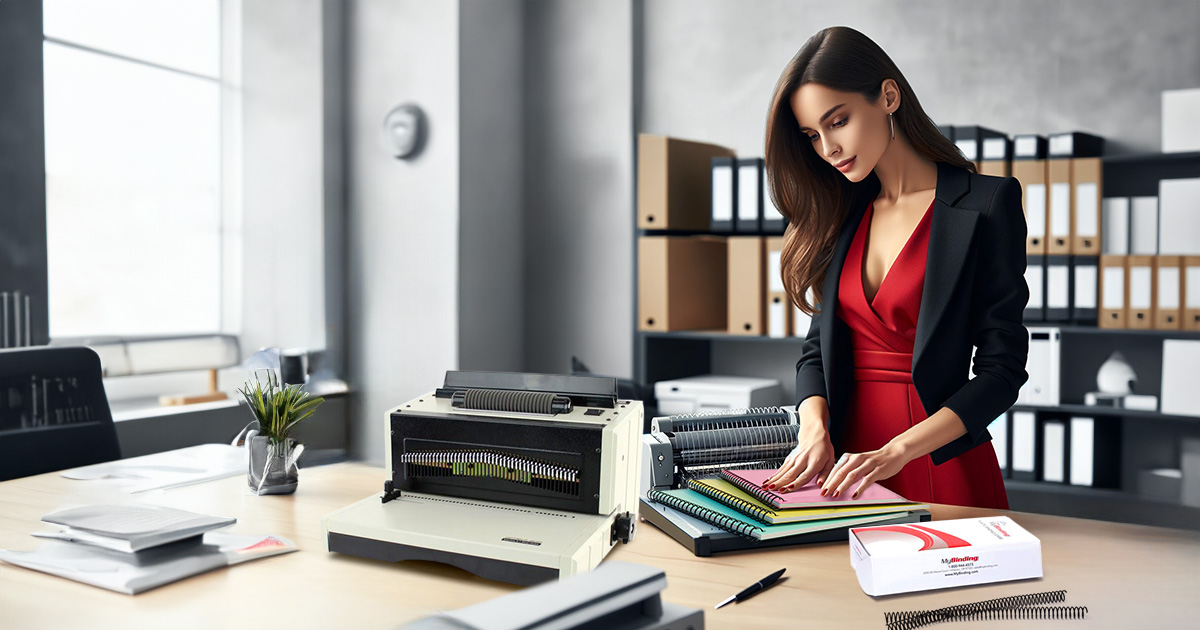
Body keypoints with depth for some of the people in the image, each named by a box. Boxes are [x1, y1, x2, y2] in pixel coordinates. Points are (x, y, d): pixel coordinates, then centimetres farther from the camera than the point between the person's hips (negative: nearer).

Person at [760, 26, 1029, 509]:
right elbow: (818, 347, 8)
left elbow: (1001, 370, -11)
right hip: (850, 455, 4)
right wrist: (815, 429, -12)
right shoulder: (842, 215, 8)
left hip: (942, 466, -4)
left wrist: (897, 452, -21)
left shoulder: (986, 204, -7)